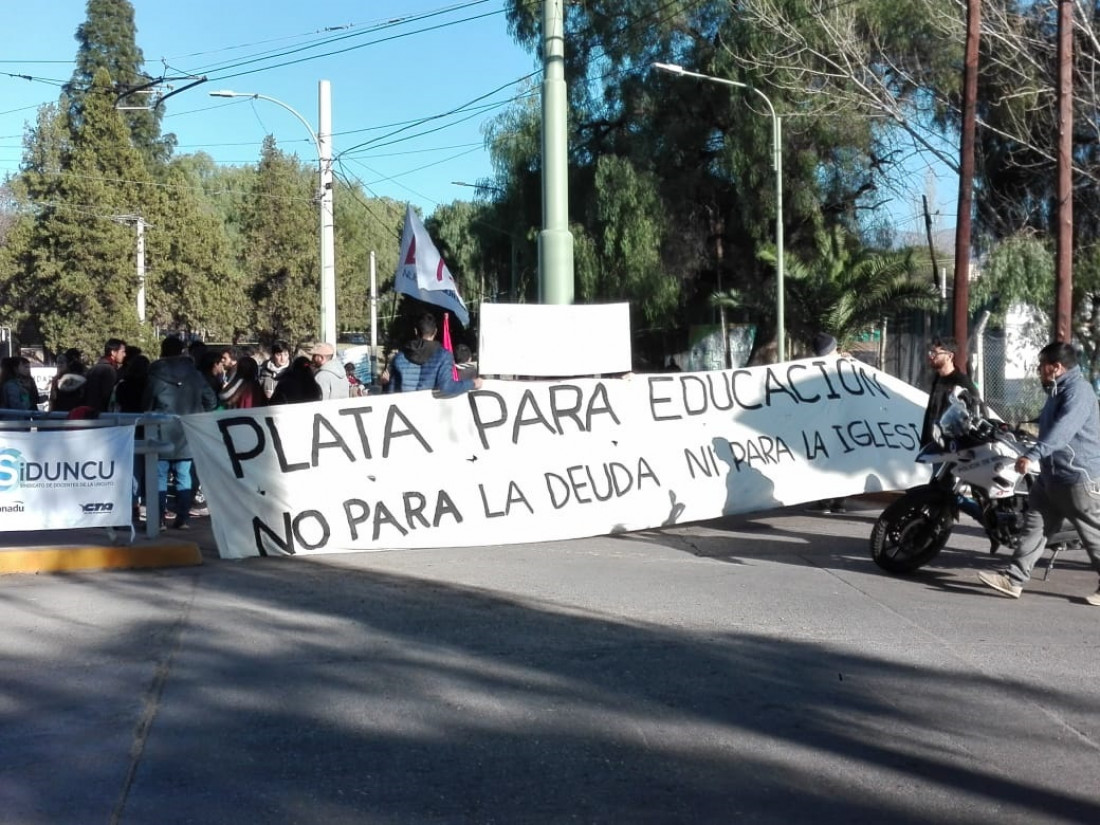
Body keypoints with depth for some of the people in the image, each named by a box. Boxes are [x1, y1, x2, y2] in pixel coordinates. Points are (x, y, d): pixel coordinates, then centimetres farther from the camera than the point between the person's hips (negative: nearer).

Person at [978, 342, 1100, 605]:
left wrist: (1034, 454, -44)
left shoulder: (1078, 390, -17)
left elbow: (1063, 428, -33)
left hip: (1079, 476, -10)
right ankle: (1013, 578, 2)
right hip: (1051, 475, 10)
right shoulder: (1058, 391, 17)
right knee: (1034, 526, 4)